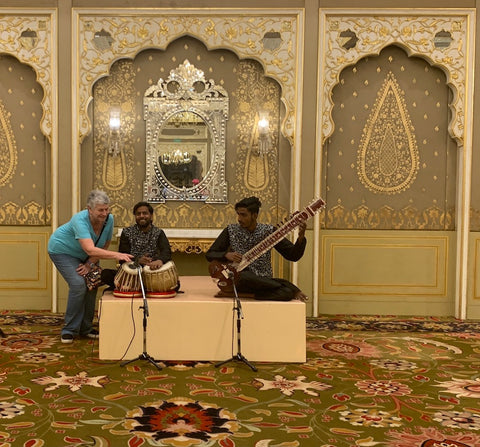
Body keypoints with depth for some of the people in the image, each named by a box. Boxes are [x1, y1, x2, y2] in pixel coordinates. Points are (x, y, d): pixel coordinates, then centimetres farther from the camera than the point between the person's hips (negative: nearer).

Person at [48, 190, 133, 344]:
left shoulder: (109, 219, -21)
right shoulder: (80, 220, -38)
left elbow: (104, 246, -8)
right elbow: (90, 249, -50)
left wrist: (91, 264, -18)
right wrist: (116, 255, -59)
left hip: (83, 255, 6)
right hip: (62, 250, -6)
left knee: (91, 284, -2)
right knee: (78, 284, -20)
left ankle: (85, 328, 14)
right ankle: (70, 330, -7)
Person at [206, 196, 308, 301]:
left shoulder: (268, 231, 1)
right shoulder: (231, 230, 2)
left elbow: (293, 255, -1)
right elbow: (209, 255, 5)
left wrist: (301, 238, -20)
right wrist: (227, 255, -15)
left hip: (264, 282, 1)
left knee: (288, 293, -31)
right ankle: (293, 290, -7)